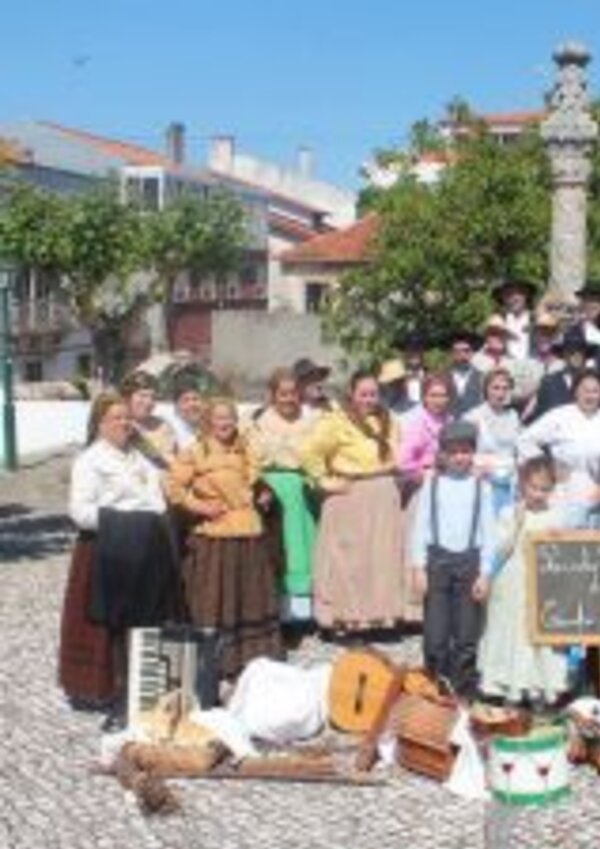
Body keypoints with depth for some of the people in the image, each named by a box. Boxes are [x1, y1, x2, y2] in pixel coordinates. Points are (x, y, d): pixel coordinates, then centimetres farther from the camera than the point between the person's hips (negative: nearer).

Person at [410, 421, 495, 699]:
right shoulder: (432, 484, 5)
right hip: (437, 559, 0)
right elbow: (421, 526, 5)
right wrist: (419, 567, -1)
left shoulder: (481, 487, 5)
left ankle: (463, 691, 13)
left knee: (467, 634, 3)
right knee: (435, 633, 0)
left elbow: (488, 532, 4)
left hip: (470, 560, 0)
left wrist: (485, 573, -2)